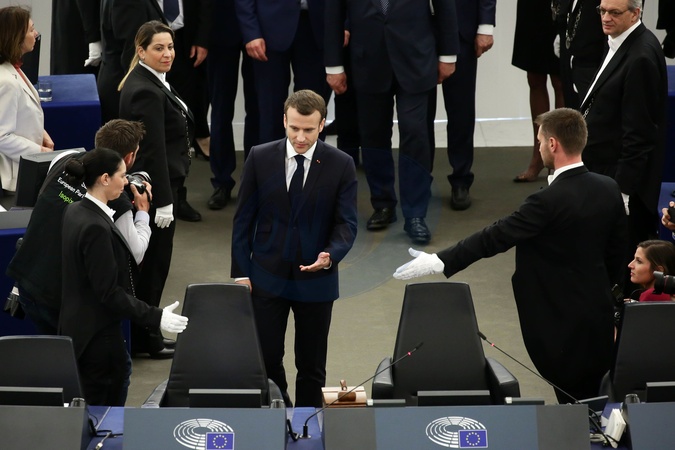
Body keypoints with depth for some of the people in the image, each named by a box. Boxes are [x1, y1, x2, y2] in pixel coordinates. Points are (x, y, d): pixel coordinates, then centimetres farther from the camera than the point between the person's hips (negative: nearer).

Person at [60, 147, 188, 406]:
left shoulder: (75, 211, 5)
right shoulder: (96, 227, -24)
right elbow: (109, 292, -23)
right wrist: (156, 318, -21)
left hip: (78, 325, 10)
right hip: (98, 334, -10)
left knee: (89, 409, 17)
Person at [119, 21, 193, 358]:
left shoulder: (150, 82, 10)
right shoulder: (146, 91, -22)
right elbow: (152, 150, -23)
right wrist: (163, 201, -22)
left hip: (157, 185, 10)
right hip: (156, 187, -10)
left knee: (150, 262, 16)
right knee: (154, 262, 0)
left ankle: (143, 334, 26)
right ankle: (144, 339, 10)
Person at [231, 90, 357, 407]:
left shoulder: (341, 165, -5)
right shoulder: (260, 158, -2)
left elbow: (346, 223, -5)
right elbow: (243, 219, 2)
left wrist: (331, 255, -25)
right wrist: (241, 272, -2)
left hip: (316, 279, 0)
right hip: (267, 276, 1)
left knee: (312, 365, 8)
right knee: (266, 358, 2)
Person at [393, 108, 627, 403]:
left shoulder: (550, 200, -22)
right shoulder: (609, 189, -1)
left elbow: (495, 237, -21)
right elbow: (617, 252, 8)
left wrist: (437, 262, -18)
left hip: (561, 322, -7)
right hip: (600, 315, 7)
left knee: (571, 401, 5)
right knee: (594, 400, 16)